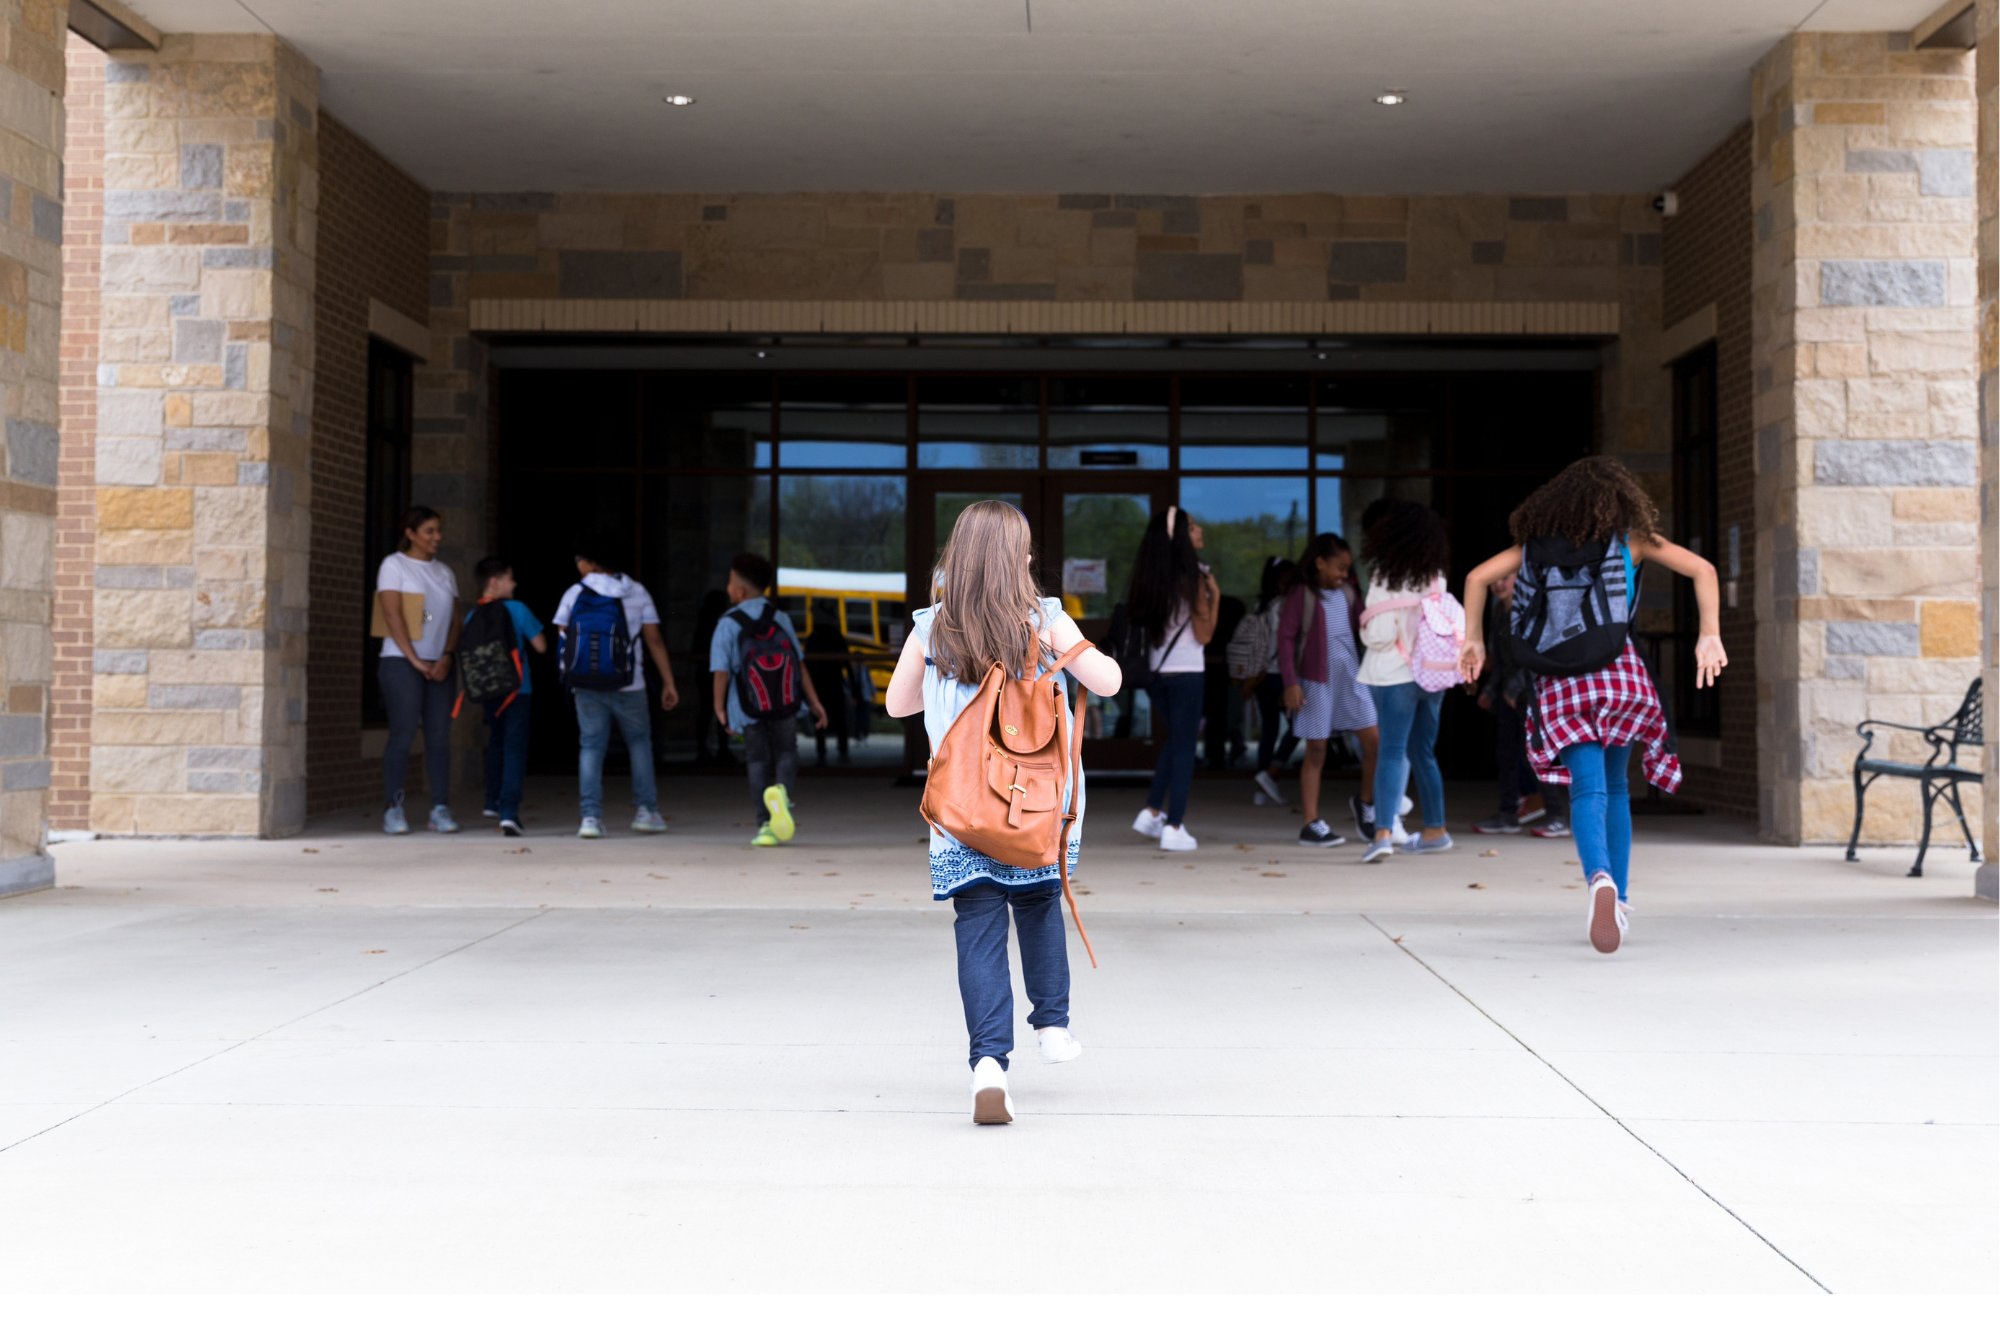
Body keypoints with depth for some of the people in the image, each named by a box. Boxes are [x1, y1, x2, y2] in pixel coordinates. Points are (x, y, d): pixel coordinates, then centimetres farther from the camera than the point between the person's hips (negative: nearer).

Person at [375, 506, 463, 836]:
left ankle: (441, 810, 1)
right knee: (403, 735, -10)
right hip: (401, 661, -5)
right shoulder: (394, 565, 1)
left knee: (439, 736, -1)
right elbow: (392, 615, -7)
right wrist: (416, 661, -13)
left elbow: (454, 620, 13)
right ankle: (392, 809, -3)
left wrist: (446, 658, -4)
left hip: (438, 665, 5)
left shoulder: (445, 572, 17)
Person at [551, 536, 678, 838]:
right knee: (639, 741, 15)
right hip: (628, 684, 0)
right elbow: (654, 640, 1)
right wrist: (668, 682, 4)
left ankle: (591, 816, -5)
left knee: (591, 745, 5)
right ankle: (646, 810, 10)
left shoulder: (574, 594, 1)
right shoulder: (637, 592, 4)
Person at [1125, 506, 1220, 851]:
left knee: (1175, 740, 23)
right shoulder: (1192, 577, -13)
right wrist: (1215, 596, -3)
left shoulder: (1146, 577, 3)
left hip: (1154, 671, 6)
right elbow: (1204, 634, -11)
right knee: (1184, 747, 4)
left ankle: (1152, 812, 18)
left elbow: (1135, 620, 9)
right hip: (1186, 671, -6)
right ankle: (1174, 827, 5)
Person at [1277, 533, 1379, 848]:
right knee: (1316, 752, 1)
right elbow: (1285, 638, -9)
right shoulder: (1301, 595, -6)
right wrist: (1290, 682, -14)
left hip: (1351, 676, 5)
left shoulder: (1347, 592, 10)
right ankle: (1311, 824, 8)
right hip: (1316, 680, -5)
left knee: (1373, 741, 0)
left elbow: (1362, 627, 18)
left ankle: (1366, 803, 24)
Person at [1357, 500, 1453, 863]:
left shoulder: (1386, 578, -12)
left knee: (1391, 752, -8)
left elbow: (1380, 635, -15)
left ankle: (1383, 833, -20)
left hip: (1394, 675, -6)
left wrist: (1364, 623, 4)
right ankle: (1435, 830, 25)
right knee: (1423, 755, 17)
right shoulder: (1435, 577, 6)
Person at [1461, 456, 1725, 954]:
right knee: (1614, 787, 17)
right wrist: (1709, 635, -2)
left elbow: (1477, 577, 10)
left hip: (1559, 683, 0)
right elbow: (1702, 569, 2)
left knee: (1588, 791, -8)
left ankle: (1600, 879, -35)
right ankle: (1617, 895, 17)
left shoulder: (1537, 540, 15)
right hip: (1618, 671, 0)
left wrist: (1473, 638, 14)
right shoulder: (1630, 537, 10)